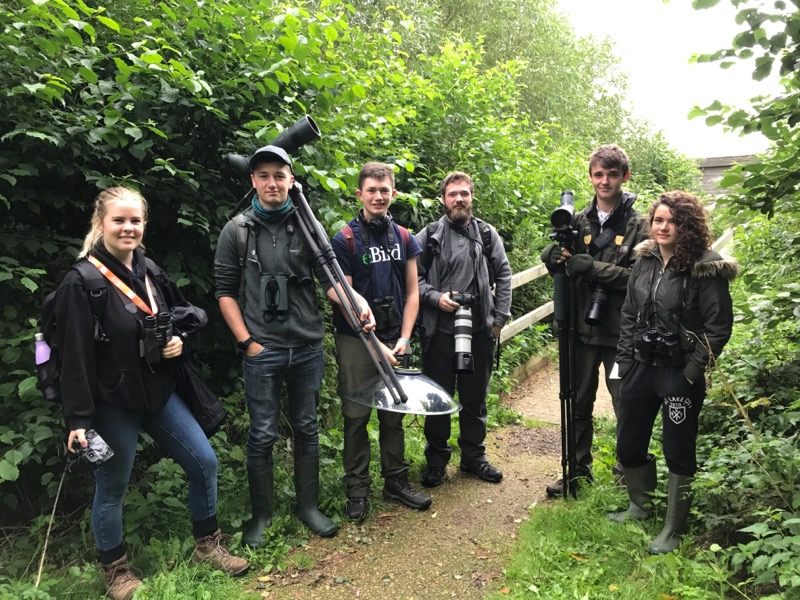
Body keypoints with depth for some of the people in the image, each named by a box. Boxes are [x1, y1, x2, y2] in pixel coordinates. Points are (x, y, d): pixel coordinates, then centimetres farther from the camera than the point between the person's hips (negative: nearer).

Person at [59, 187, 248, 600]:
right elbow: (75, 357, -17)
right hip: (111, 404, -6)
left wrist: (180, 341, -4)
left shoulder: (152, 273, 4)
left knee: (204, 463, 8)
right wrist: (79, 420, -17)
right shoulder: (82, 282, -15)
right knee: (111, 489, 10)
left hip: (159, 394, 6)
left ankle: (207, 546, 29)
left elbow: (186, 317, 17)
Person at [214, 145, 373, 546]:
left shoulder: (307, 226, 3)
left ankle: (309, 507, 30)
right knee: (262, 435, 6)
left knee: (307, 429, 13)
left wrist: (356, 302, -23)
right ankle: (261, 515, 25)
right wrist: (247, 342, -4)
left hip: (308, 348, 2)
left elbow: (328, 278, -4)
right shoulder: (236, 231, 0)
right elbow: (225, 291, 2)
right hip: (262, 350, -2)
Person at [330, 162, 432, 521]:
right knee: (356, 415, 3)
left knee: (394, 414, 12)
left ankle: (396, 481, 26)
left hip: (395, 341, 4)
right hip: (356, 342, -3)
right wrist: (376, 344, -12)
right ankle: (357, 489, 17)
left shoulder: (405, 239, 7)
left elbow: (412, 292, 9)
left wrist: (404, 338, -3)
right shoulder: (344, 240, -6)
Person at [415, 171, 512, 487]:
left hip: (480, 330, 2)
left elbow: (503, 275, 8)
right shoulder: (429, 236, 0)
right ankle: (436, 459, 25)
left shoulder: (487, 234, 6)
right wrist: (435, 297, -14)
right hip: (439, 331, -2)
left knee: (475, 397, 14)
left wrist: (500, 317, 2)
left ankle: (474, 455, 31)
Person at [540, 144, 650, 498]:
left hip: (621, 332, -3)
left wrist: (592, 266, -21)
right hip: (583, 328, 3)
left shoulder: (638, 226, -4)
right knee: (579, 404, 14)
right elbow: (556, 261, 7)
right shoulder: (578, 221, 4)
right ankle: (579, 469, 31)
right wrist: (554, 255, -16)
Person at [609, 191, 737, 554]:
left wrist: (692, 372, -13)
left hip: (680, 374, -6)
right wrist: (624, 363, 7)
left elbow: (719, 326, -12)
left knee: (678, 452, 8)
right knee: (628, 445, 15)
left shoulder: (706, 269, -12)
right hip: (640, 367, 6)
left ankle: (672, 531, 26)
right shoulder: (644, 262, 5)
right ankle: (639, 507, 41)